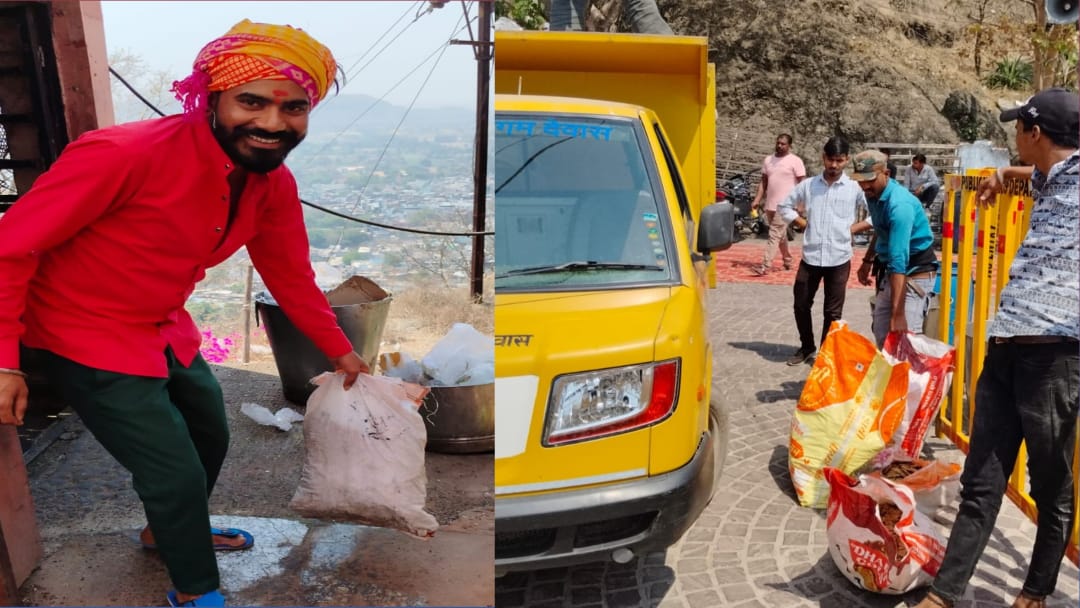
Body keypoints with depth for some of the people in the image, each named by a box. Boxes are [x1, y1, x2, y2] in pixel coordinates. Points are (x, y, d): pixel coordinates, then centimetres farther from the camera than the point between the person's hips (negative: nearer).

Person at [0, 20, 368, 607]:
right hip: (90, 340, -8)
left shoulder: (275, 187, -10)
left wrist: (340, 351, 11)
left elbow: (290, 275, 5)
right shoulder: (125, 155, -32)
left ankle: (167, 530, 55)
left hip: (166, 331, 8)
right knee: (177, 472, -4)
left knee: (210, 439, 24)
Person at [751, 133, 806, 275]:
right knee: (781, 235, 16)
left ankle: (765, 266, -15)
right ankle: (787, 261, 29)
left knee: (774, 235, -12)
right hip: (770, 204, 6)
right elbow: (763, 181, 15)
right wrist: (757, 199, 5)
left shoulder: (795, 161, -5)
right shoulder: (768, 160, 12)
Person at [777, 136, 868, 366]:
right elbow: (785, 206, 14)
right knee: (801, 305, 11)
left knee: (832, 312, 7)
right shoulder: (808, 185, 3)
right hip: (810, 257, 2)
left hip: (839, 259, -2)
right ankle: (807, 347, 31)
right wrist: (803, 223, 4)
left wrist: (854, 227, -4)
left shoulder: (855, 188, -2)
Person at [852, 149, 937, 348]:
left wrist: (897, 313, -41)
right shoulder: (873, 194, -2)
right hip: (887, 270, 8)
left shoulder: (899, 205, -29)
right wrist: (868, 260, 14)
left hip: (915, 272, -8)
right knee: (881, 335, 10)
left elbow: (899, 262, -36)